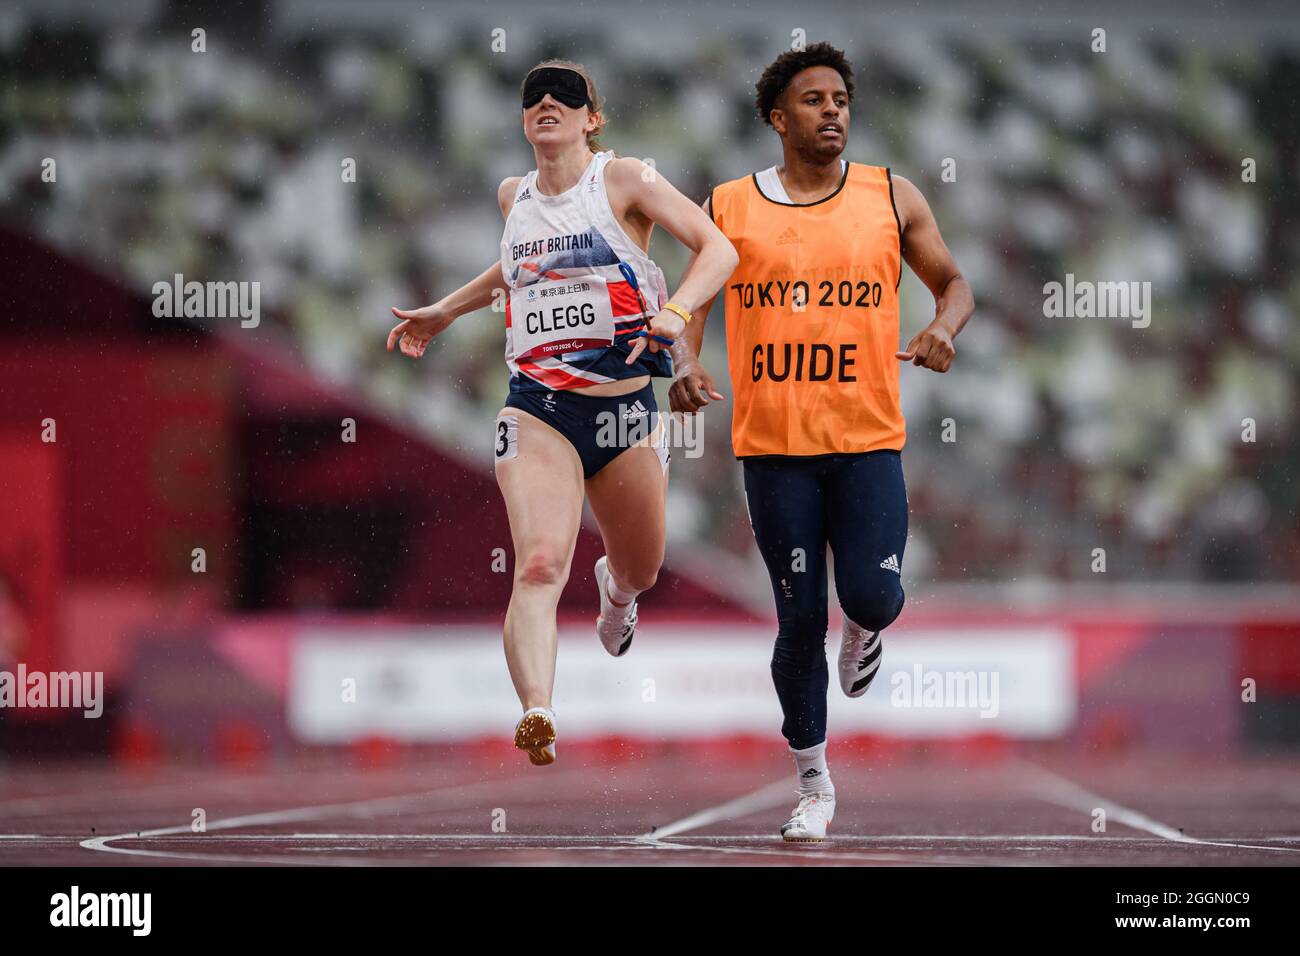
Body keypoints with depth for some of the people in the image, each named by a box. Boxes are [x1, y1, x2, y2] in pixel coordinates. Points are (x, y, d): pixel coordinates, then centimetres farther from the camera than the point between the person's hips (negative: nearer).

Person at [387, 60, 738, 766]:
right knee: (539, 564, -23)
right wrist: (444, 312, 32)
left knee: (640, 572, 19)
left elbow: (718, 249, -11)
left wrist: (675, 312, -28)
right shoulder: (514, 196, 11)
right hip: (537, 410, 1)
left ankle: (614, 589, 58)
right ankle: (536, 716, -39)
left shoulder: (624, 180, -3)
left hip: (625, 404, -1)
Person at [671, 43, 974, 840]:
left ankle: (866, 627, 23)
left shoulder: (892, 198, 4)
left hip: (869, 439, 0)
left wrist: (945, 328, -11)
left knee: (873, 595, -16)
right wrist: (685, 361, -11)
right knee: (800, 618, 1)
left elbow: (954, 282, 12)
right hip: (773, 444, 0)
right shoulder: (728, 208, 4)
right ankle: (814, 783, 16)